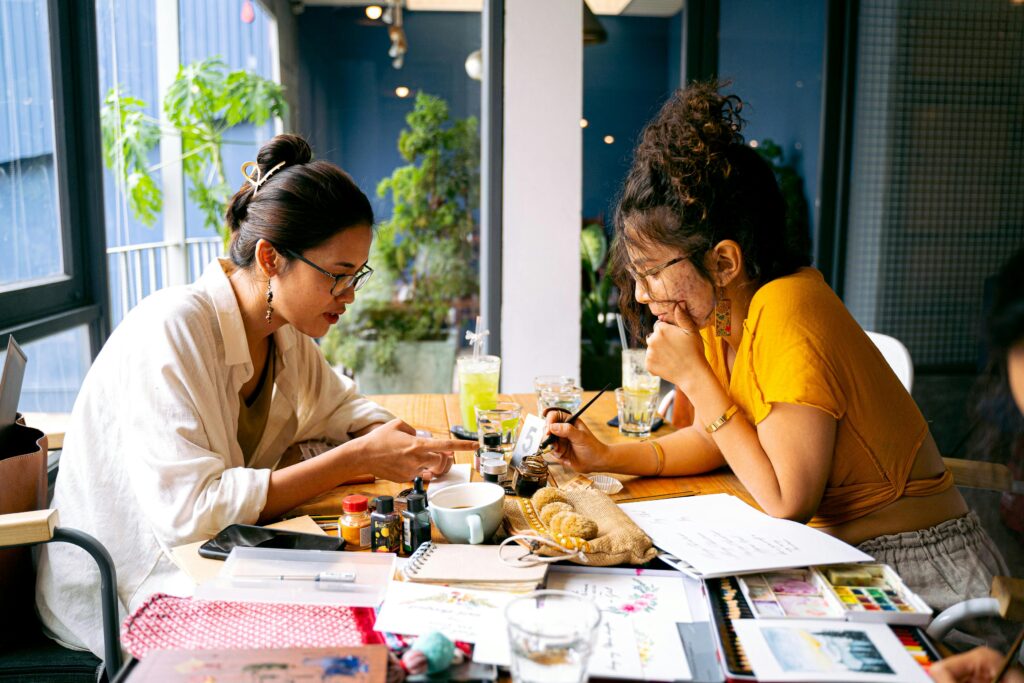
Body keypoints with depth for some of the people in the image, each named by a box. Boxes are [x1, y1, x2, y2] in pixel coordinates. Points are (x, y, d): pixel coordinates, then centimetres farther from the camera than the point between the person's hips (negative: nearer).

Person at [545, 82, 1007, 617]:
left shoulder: (787, 313, -27)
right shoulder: (723, 312, -1)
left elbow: (787, 502, -25)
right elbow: (715, 440, 11)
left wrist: (693, 376, -24)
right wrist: (607, 457, -2)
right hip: (837, 552, 7)